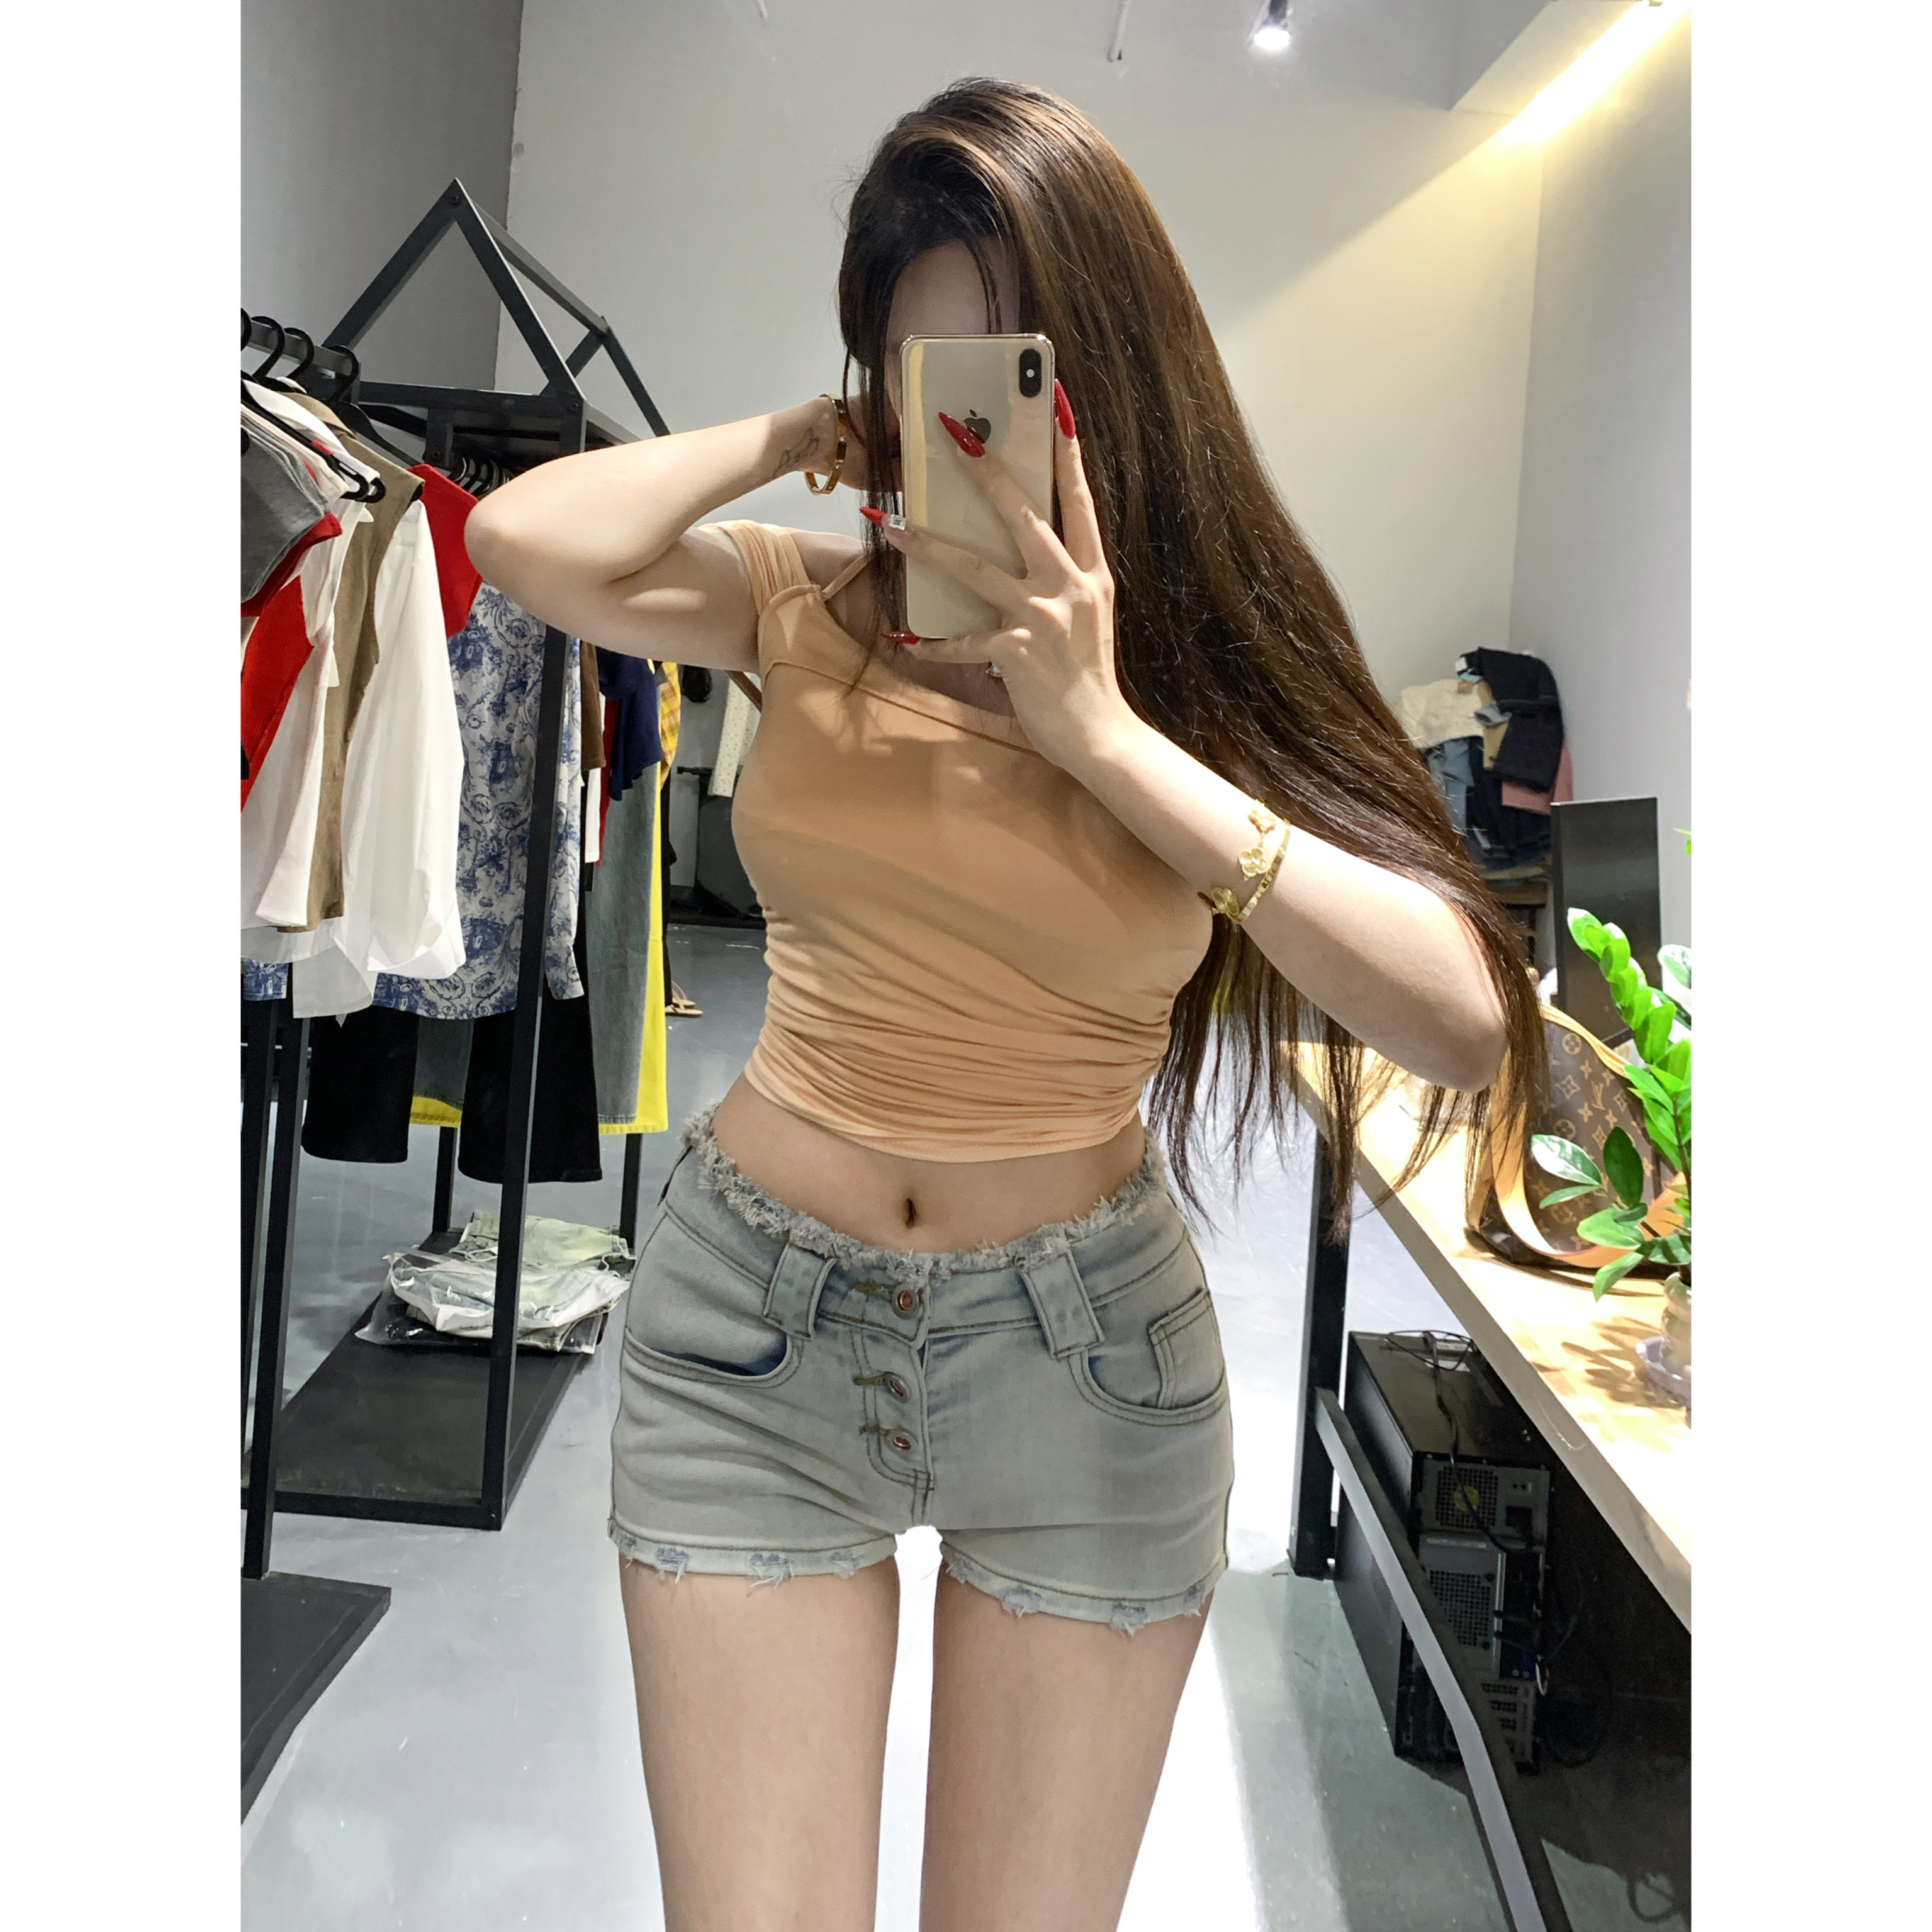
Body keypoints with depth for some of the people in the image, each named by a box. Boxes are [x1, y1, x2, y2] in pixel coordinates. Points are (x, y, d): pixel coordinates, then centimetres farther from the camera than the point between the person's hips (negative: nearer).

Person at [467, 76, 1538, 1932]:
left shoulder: (1217, 666, -7)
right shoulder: (817, 613, -2)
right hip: (751, 1320, 1)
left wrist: (1102, 734, -24)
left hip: (1085, 1351, 0)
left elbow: (1467, 1027, -20)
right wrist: (798, 436, -6)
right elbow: (526, 540, -19)